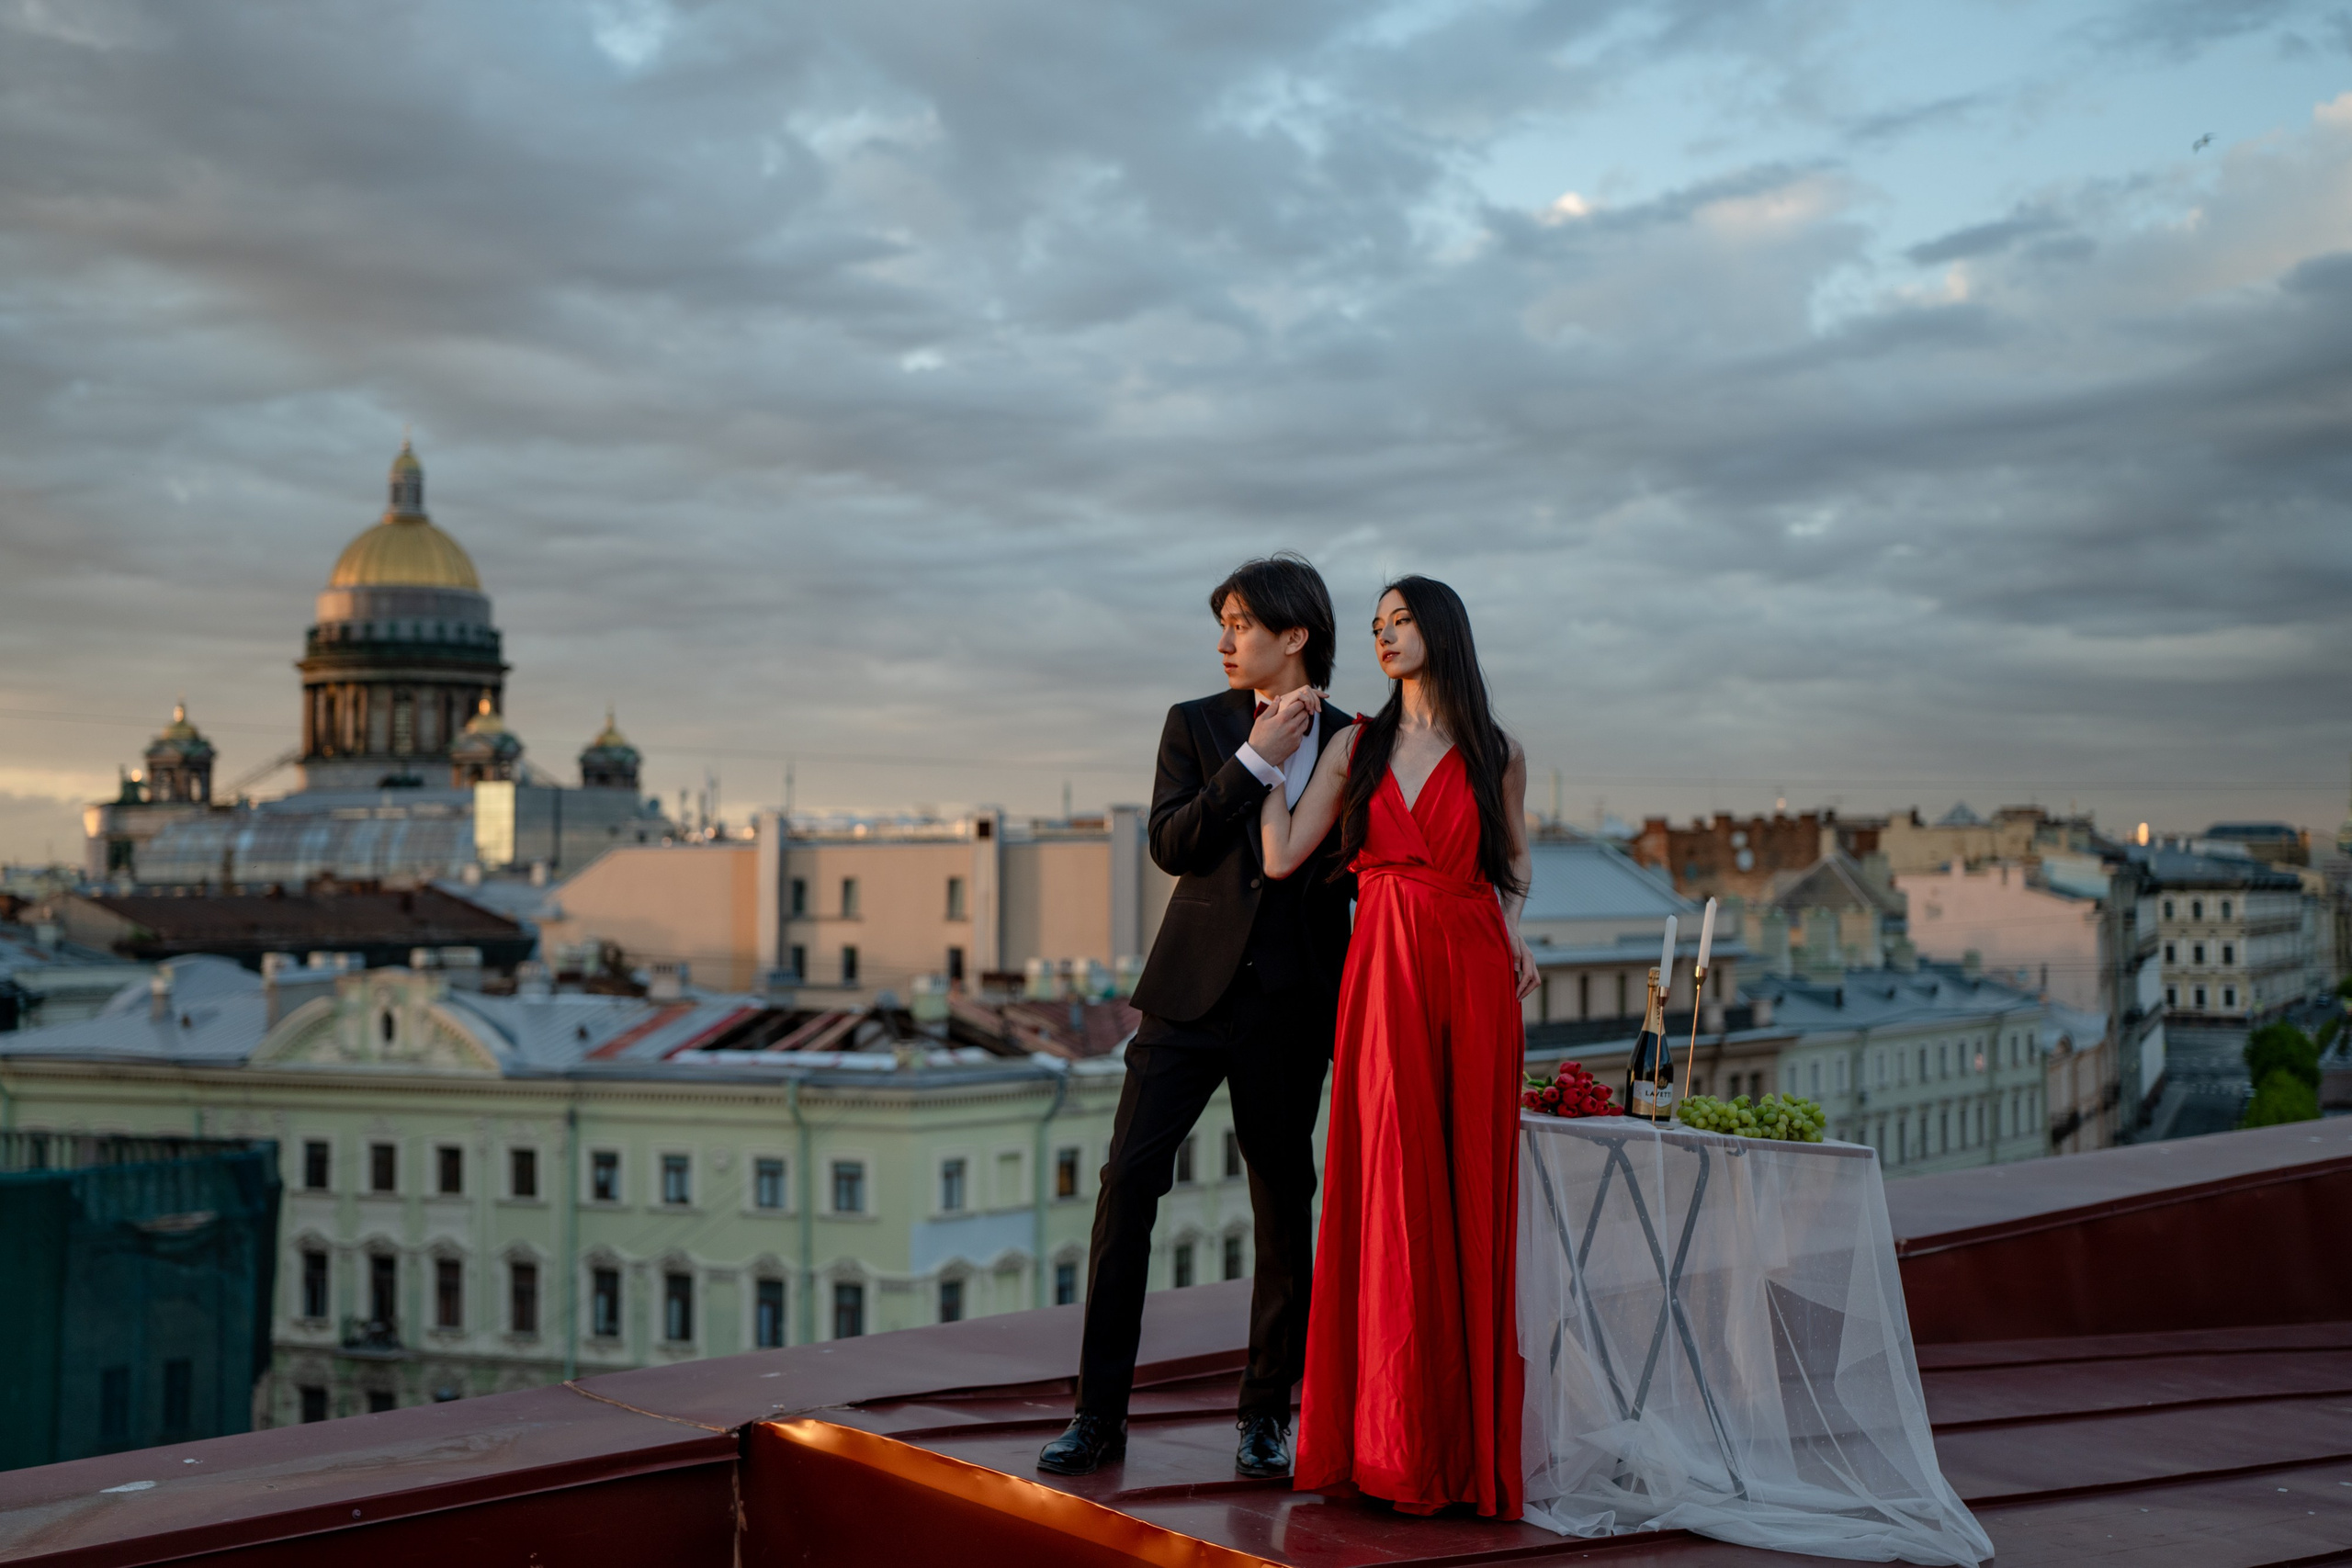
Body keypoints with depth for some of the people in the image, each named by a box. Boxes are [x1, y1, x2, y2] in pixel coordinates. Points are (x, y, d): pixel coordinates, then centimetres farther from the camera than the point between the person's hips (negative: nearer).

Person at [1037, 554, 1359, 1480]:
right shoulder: (1195, 725, 7)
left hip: (1292, 1004, 0)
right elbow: (1171, 845, -7)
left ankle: (1267, 1414, 19)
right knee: (1128, 1180, -7)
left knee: (1284, 1206, 5)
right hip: (1193, 988, 0)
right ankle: (1100, 1413, 1)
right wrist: (1255, 761, -12)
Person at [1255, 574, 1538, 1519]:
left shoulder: (1497, 755, 8)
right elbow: (1282, 858, 2)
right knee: (1390, 1192, -2)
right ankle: (1393, 1441, 7)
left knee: (1469, 1198, 0)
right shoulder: (1357, 747, 10)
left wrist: (1515, 936, 0)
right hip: (1384, 975, 1)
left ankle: (1468, 1441, 9)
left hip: (1472, 979, 0)